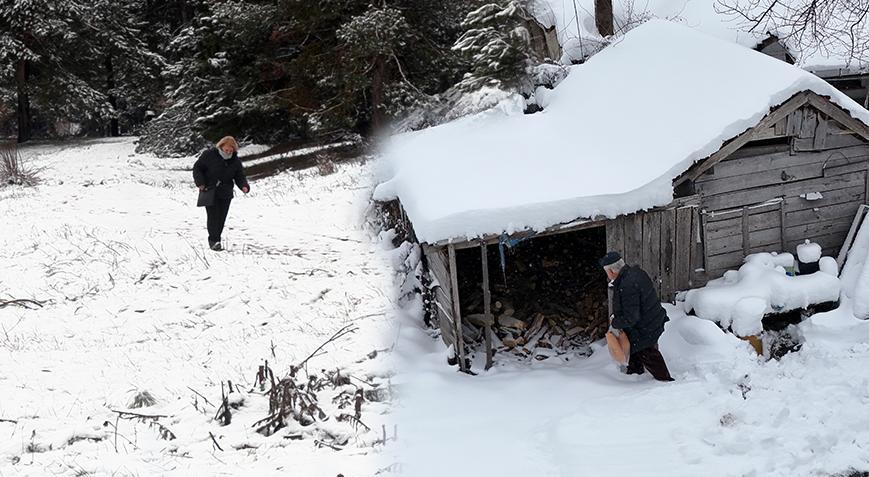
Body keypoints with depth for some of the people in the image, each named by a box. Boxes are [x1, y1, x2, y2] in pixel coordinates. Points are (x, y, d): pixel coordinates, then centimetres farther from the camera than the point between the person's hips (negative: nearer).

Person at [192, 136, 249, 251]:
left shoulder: (235, 161, 4)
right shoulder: (209, 155, -7)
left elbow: (240, 177, 6)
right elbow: (197, 168, 0)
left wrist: (244, 186, -15)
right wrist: (200, 183, -10)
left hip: (225, 194, 4)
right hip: (209, 191, -4)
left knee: (221, 217, 2)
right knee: (213, 215, -13)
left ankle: (216, 239, 14)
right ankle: (213, 241, -10)